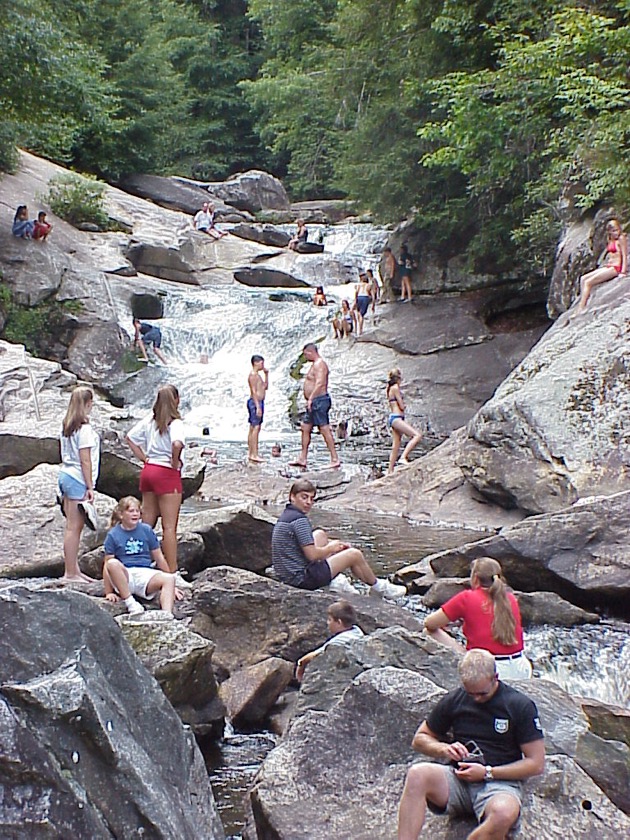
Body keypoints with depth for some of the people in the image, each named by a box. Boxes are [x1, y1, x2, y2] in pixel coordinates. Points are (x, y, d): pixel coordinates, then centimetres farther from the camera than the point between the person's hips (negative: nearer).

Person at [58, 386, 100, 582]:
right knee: (74, 527, -4)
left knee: (72, 526, 12)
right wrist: (90, 487, -11)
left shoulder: (67, 426, 10)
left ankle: (73, 570, 17)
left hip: (65, 475, 9)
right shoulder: (84, 428, -14)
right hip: (78, 480, -9)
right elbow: (85, 460, -15)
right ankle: (70, 573, 0)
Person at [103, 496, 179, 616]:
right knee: (113, 564, -35)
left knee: (169, 579, -28)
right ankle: (130, 603, -30)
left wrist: (169, 583, 16)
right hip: (124, 576, -2)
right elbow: (107, 564, 1)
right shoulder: (113, 535, 4)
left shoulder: (146, 530, 11)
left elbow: (159, 557, 14)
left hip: (145, 574, 2)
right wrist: (109, 592, -6)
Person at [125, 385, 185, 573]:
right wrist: (175, 463, -16)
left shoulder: (150, 420, 7)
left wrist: (144, 459, 12)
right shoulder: (175, 423, -14)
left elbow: (130, 437, 14)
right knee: (169, 527, -3)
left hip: (148, 471, 7)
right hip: (167, 474, -7)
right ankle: (171, 571, -1)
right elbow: (177, 444, -32)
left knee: (146, 524, 14)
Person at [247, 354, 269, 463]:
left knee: (253, 428, 11)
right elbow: (254, 391, -19)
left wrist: (266, 374, 17)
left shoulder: (257, 375, 18)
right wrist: (258, 406, -24)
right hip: (255, 402, -11)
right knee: (256, 427, -13)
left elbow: (265, 387, 25)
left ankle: (250, 452, 15)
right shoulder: (253, 375, -12)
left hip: (258, 402, 11)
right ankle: (254, 454, -16)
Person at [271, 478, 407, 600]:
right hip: (302, 579, -9)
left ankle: (334, 579, 18)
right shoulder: (299, 520, -21)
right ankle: (378, 587, 27)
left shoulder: (286, 515, 9)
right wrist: (331, 548, -3)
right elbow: (312, 555, -24)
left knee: (320, 534, 23)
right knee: (354, 554, 4)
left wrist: (336, 543, 14)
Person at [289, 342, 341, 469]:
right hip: (314, 402, 11)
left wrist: (310, 398, -30)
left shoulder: (319, 364, -13)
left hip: (319, 400, -11)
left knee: (325, 429, -10)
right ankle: (302, 459, 16)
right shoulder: (315, 364, 19)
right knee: (305, 428, 12)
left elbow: (320, 383, -25)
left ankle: (335, 460, -8)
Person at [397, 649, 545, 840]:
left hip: (499, 782, -2)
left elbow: (536, 763, -2)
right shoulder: (454, 700, 8)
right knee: (417, 774, -32)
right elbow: (419, 739, 19)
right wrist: (444, 749, -4)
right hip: (458, 780, 3)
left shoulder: (520, 705, -1)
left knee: (504, 813, -40)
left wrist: (487, 772, -9)